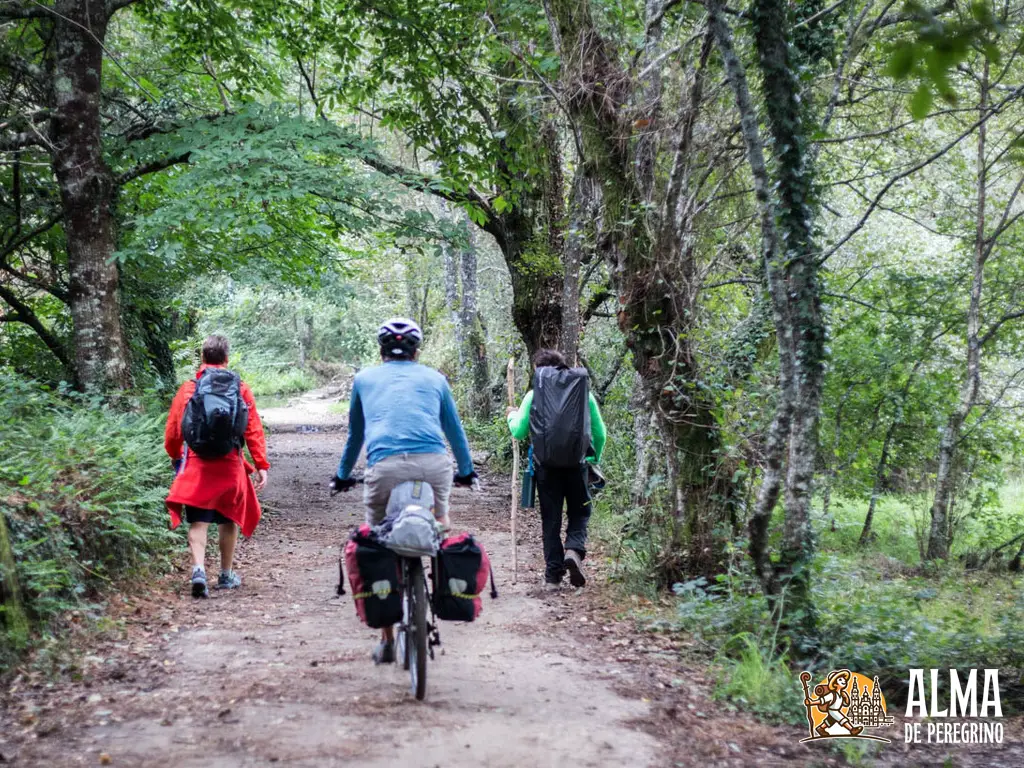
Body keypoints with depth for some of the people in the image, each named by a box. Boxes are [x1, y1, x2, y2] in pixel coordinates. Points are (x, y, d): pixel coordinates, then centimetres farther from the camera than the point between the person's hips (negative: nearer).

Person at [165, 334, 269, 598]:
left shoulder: (188, 388, 0)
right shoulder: (240, 388, 1)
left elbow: (173, 430, 4)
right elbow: (254, 429, -2)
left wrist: (175, 458, 21)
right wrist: (261, 465, 1)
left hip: (196, 465, -1)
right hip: (230, 465, 1)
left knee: (198, 521, 1)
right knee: (228, 520, 15)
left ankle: (198, 570, -18)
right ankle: (226, 575, 24)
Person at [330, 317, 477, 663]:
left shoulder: (364, 379, 26)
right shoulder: (434, 378, 24)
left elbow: (355, 435, 36)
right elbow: (454, 429, 35)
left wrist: (342, 476, 50)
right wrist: (466, 472, 49)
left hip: (384, 468, 0)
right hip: (433, 464, 1)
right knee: (440, 519, 30)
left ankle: (387, 640, 15)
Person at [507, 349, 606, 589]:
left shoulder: (533, 396, 2)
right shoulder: (584, 392, 7)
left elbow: (519, 432, 4)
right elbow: (600, 434, 9)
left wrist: (512, 416, 24)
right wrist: (594, 459, 24)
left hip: (546, 464, 0)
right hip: (577, 463, 0)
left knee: (550, 519, 8)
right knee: (579, 513, 15)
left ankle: (553, 574, 7)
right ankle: (574, 549, -12)